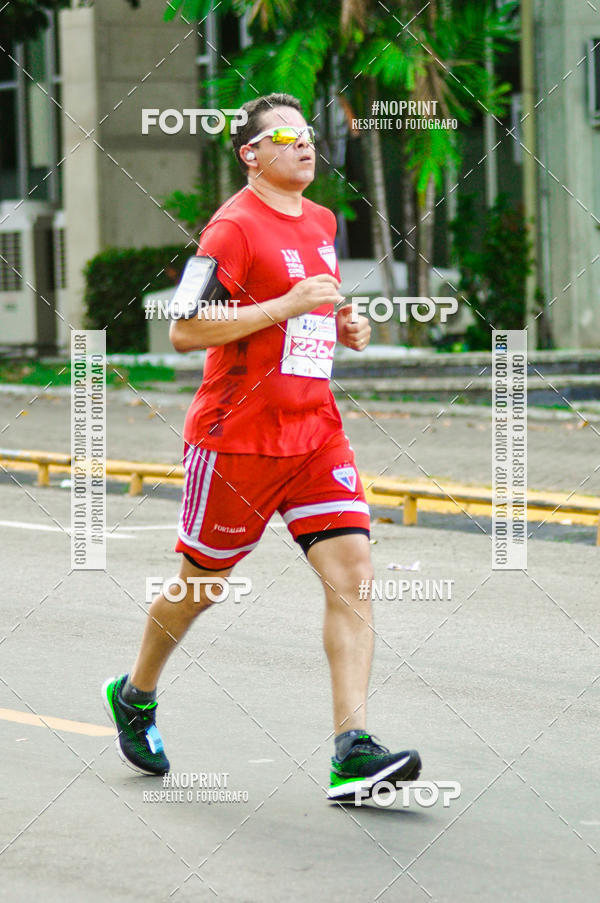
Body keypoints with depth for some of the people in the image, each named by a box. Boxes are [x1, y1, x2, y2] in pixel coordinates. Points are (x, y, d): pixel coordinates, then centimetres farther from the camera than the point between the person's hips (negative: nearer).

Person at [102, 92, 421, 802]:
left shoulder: (321, 223, 14)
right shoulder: (234, 226, -11)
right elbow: (184, 331, -19)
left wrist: (339, 326, 9)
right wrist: (287, 306, -22)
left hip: (314, 433, 6)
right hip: (237, 437, -6)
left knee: (353, 576, -10)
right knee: (201, 583, 9)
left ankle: (352, 753, -15)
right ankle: (134, 695, 37)